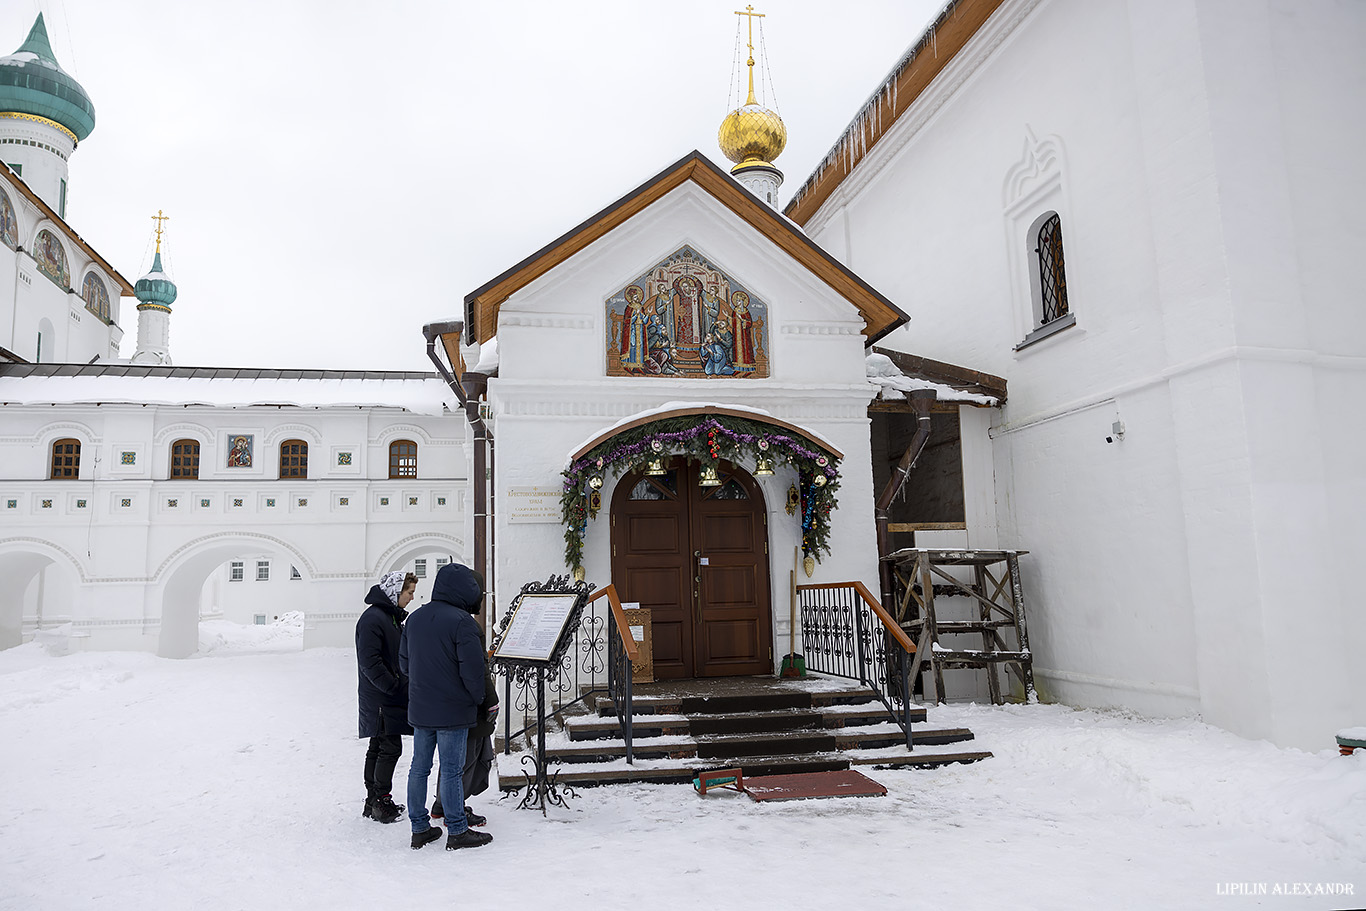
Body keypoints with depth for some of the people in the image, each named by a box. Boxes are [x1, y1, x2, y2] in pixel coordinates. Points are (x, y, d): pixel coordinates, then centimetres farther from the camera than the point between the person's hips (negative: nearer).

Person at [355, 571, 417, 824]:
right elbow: (369, 661, -22)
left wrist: (403, 684, 12)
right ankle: (381, 802, 3)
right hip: (381, 700, -10)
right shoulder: (372, 618, -16)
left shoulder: (392, 616, 16)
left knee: (378, 749, 14)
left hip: (389, 699, 10)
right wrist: (393, 687, -19)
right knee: (390, 749, -6)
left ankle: (373, 802, 22)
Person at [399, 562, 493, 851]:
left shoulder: (414, 618, 6)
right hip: (453, 710, -7)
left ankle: (420, 828, 23)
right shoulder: (461, 621, -17)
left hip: (419, 708, 7)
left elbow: (404, 662, 13)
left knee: (419, 768, 13)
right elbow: (472, 668, -18)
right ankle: (457, 831, 11)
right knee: (451, 770, 1)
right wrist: (478, 698, -2)